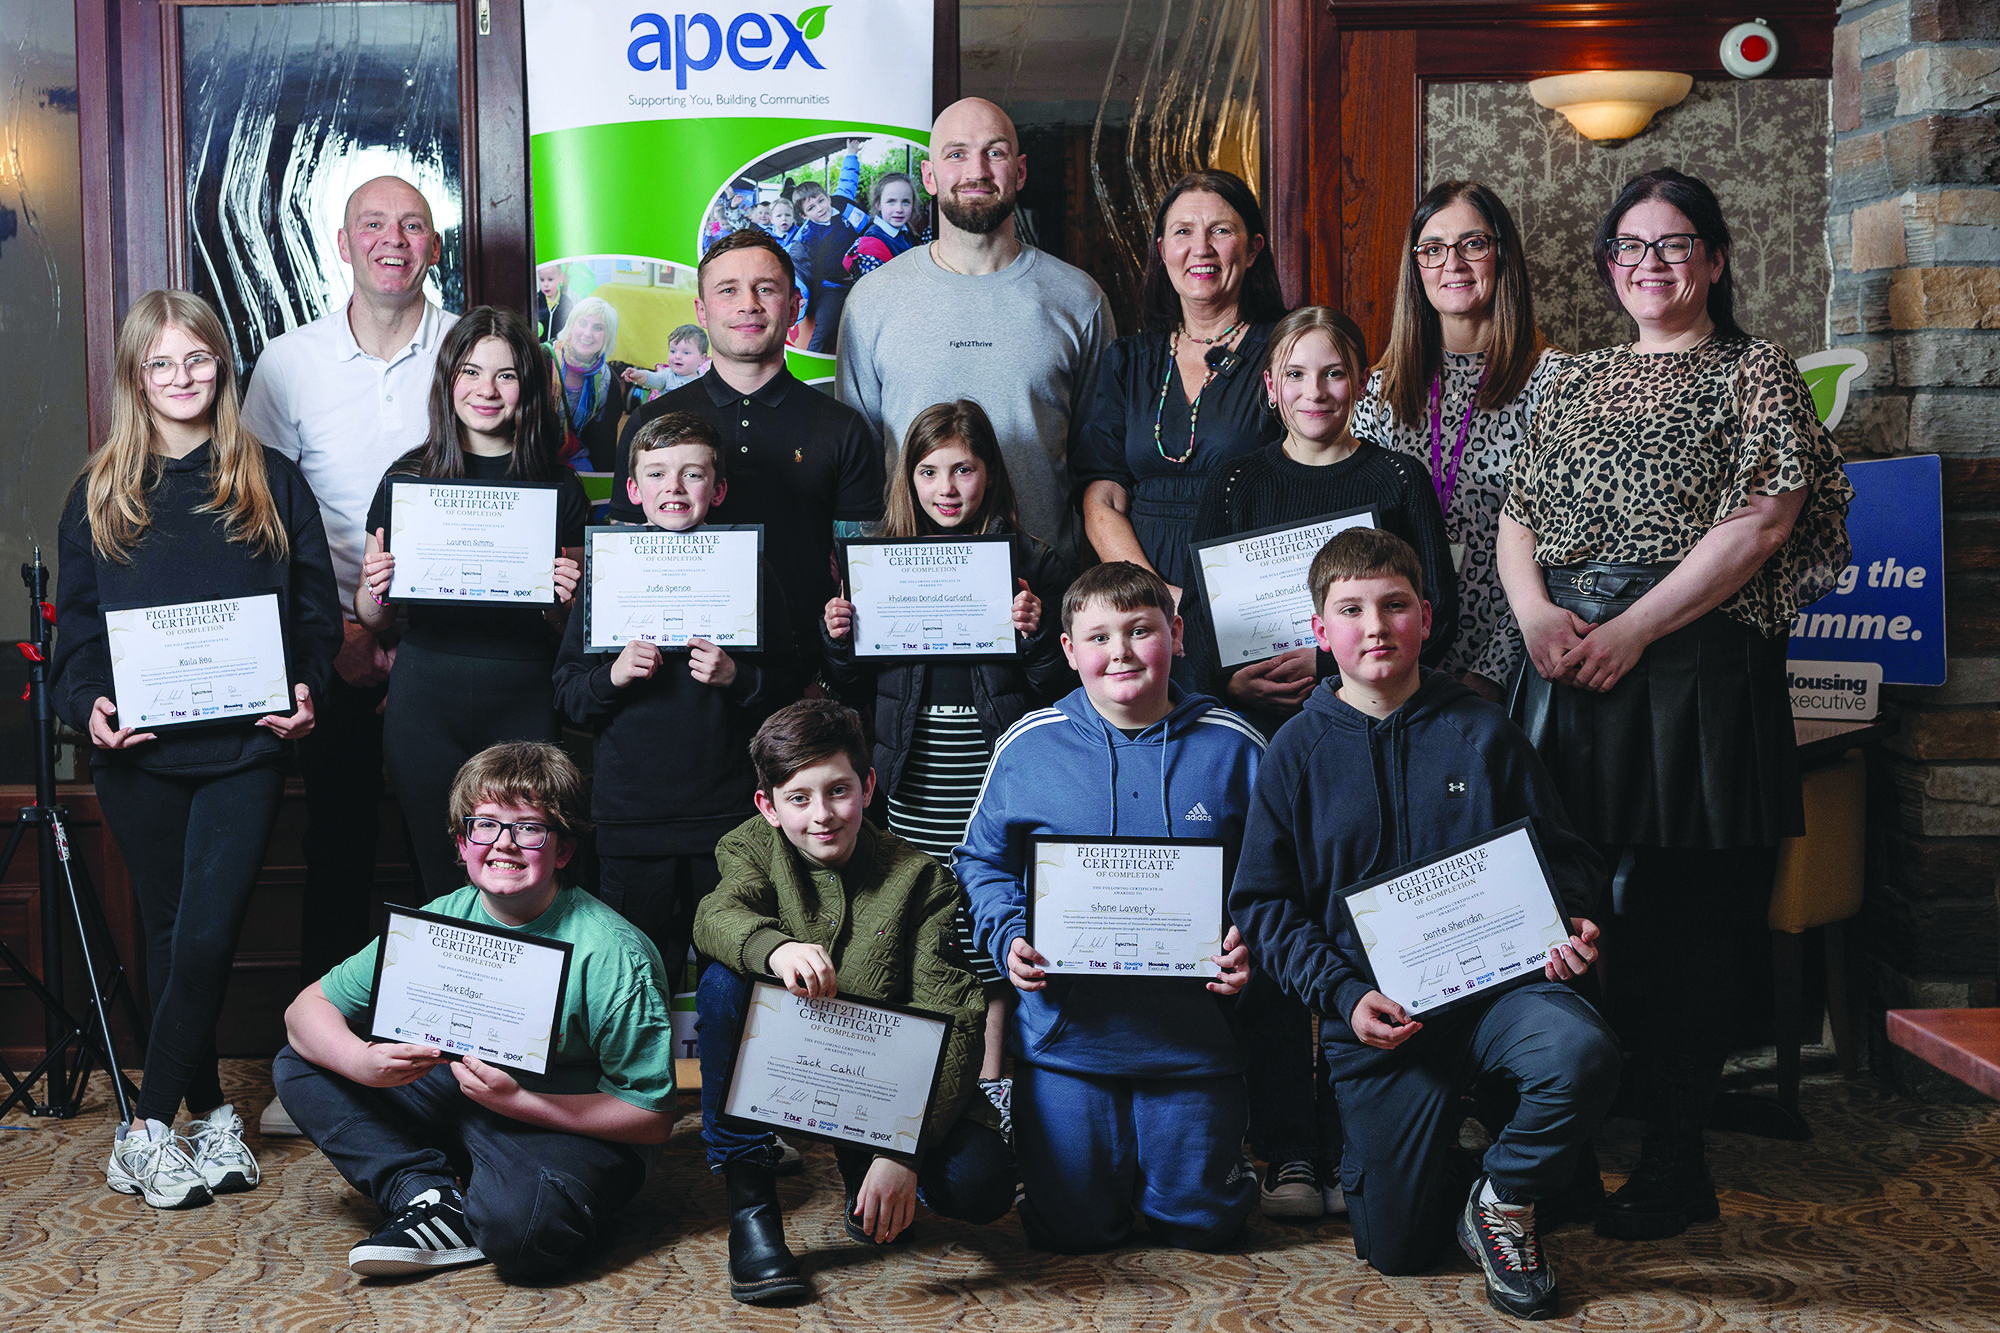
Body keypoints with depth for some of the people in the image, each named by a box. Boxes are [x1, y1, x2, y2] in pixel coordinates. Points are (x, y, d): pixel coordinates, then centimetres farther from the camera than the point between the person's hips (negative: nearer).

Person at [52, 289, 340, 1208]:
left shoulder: (272, 483, 6)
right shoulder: (99, 493, 9)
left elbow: (317, 611, 6)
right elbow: (75, 623, 9)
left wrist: (304, 693, -10)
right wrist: (88, 704, -8)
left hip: (243, 749, -2)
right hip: (139, 754, 2)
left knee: (207, 939, -8)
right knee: (169, 936, 9)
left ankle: (149, 1128, 3)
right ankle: (209, 1108, 22)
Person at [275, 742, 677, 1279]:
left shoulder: (613, 954, -21)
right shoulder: (442, 921, -6)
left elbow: (652, 1119, -20)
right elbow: (307, 1007, 0)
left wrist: (516, 1101, -29)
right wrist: (360, 1062, -22)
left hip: (575, 1128, -6)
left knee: (517, 1222, -39)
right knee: (301, 1064, -4)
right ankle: (432, 1200, -13)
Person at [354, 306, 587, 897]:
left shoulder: (560, 489, 4)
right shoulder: (408, 477, 5)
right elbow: (373, 620, 11)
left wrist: (562, 601, -11)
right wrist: (375, 589, -10)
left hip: (524, 706, 0)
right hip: (425, 699, 0)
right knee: (440, 877, 7)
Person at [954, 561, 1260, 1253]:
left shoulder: (1232, 746, -2)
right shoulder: (1027, 746, -2)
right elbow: (983, 861, 8)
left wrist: (1252, 943, -12)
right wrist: (1009, 936, -9)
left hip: (1193, 1038, 0)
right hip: (1065, 1037, 0)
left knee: (1200, 1221, 8)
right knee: (1071, 1228, 7)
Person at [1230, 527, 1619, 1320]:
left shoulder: (1480, 733, 4)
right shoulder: (1298, 752, 2)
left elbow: (1563, 855, 11)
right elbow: (1264, 903, 1)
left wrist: (1572, 926, -11)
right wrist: (1342, 996, -12)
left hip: (1496, 979, 0)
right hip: (1376, 1009, 0)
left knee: (1582, 1052, -33)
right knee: (1397, 1248, -2)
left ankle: (1503, 1200, -4)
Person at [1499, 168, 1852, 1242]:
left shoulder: (1755, 375, 3)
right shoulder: (1575, 383, 18)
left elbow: (1759, 524, -8)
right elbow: (1517, 516, 14)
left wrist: (1631, 630, -15)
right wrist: (1535, 610, -7)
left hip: (1698, 667, -4)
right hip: (1564, 670, 5)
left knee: (1682, 917, -2)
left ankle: (1675, 1164, 10)